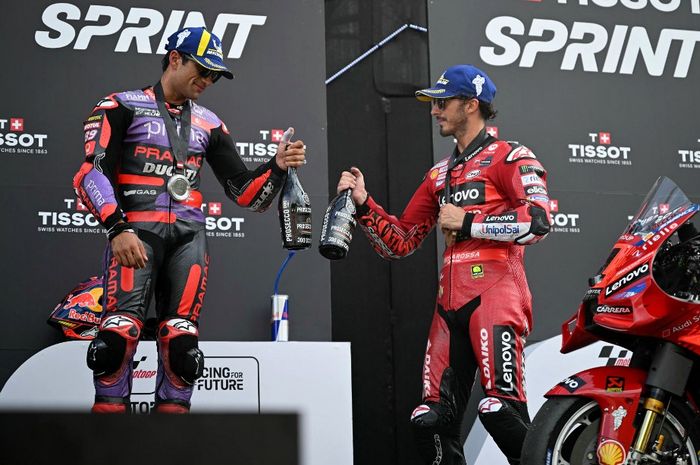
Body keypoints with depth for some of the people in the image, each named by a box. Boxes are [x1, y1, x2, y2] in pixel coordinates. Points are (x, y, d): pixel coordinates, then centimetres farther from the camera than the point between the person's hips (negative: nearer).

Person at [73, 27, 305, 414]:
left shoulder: (208, 124, 20)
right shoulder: (123, 106, 5)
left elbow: (244, 191, 18)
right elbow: (92, 172, -6)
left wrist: (277, 166, -1)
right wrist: (117, 229, -19)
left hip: (189, 235, 5)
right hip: (134, 231, -4)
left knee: (181, 339, -4)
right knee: (119, 333, -18)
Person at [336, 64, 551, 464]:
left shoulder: (510, 158, 3)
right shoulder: (440, 175, 25)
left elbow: (538, 220, -14)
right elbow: (402, 242, 24)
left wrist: (467, 222, -10)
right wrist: (364, 204, 10)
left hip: (495, 292, -7)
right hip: (451, 303, 7)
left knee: (501, 408, -21)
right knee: (433, 420, 3)